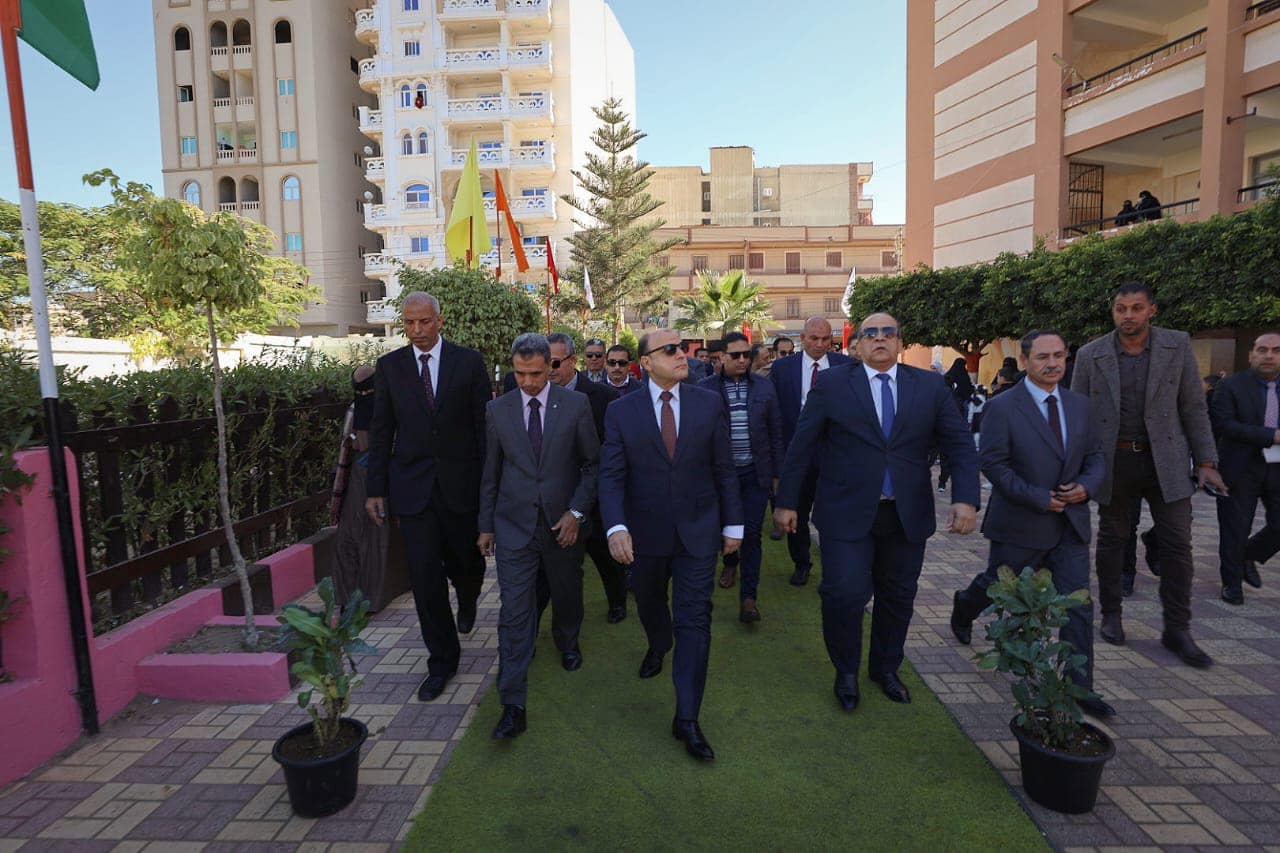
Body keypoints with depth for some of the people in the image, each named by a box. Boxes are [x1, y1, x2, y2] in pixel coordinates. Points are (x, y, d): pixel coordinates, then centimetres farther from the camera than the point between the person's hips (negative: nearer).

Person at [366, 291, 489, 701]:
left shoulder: (469, 361, -1)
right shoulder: (389, 366, 4)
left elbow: (483, 425, 0)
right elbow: (381, 431, 5)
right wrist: (376, 489, 2)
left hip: (460, 482, 0)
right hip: (412, 485, 1)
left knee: (465, 562, 14)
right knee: (425, 576, 1)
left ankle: (467, 599, 51)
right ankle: (442, 660, 17)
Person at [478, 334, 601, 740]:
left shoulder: (576, 404, -5)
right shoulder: (498, 409, 0)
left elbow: (593, 463, -1)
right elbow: (490, 472, 6)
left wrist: (576, 512, -10)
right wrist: (486, 525, 8)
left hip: (563, 523, 0)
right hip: (514, 525, 0)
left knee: (567, 594, 20)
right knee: (514, 614, -4)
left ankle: (568, 643, 52)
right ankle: (513, 706, 3)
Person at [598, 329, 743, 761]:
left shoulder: (710, 404, -3)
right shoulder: (621, 411, -5)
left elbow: (724, 469, 1)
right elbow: (611, 475, -8)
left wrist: (733, 524, 2)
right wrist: (616, 526, -21)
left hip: (697, 531, -1)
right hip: (644, 532, 1)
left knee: (694, 620, -2)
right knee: (649, 607, 22)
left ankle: (687, 718, 8)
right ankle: (659, 646, 56)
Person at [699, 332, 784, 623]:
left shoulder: (764, 386, 2)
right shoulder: (705, 388, -4)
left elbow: (775, 433, 6)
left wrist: (776, 473, 5)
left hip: (755, 472, 0)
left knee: (751, 533, -1)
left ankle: (748, 597, 6)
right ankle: (730, 562, 49)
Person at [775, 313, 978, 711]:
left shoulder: (930, 386, 4)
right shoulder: (831, 384, -3)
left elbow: (960, 445, 3)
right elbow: (801, 446, -2)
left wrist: (966, 498, -11)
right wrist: (786, 501, -2)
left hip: (908, 514, 3)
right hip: (848, 513, -3)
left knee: (898, 597, 14)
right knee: (846, 594, -6)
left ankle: (885, 668, 39)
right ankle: (846, 673, 21)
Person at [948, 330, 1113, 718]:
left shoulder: (1079, 405, 6)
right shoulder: (1003, 407, -12)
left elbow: (1095, 457, 12)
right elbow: (993, 464, -15)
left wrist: (1086, 485, -9)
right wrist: (1040, 498, -18)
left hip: (1070, 524, 4)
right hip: (1019, 525, -4)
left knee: (1078, 605, 2)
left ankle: (1078, 687, 12)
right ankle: (963, 607, 47)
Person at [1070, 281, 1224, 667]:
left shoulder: (1177, 346, 0)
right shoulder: (1090, 355, -2)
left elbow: (1193, 408, 2)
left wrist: (1206, 462, -1)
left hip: (1165, 459, 0)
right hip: (1114, 460, 0)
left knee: (1177, 543, -1)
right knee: (1112, 541, 11)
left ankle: (1177, 630, 11)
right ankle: (1111, 614, 26)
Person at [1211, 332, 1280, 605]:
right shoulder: (1230, 386, -7)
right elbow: (1224, 424, -16)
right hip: (1241, 469, -4)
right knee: (1234, 530, 5)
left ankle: (1248, 556, 31)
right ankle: (1232, 582, 20)